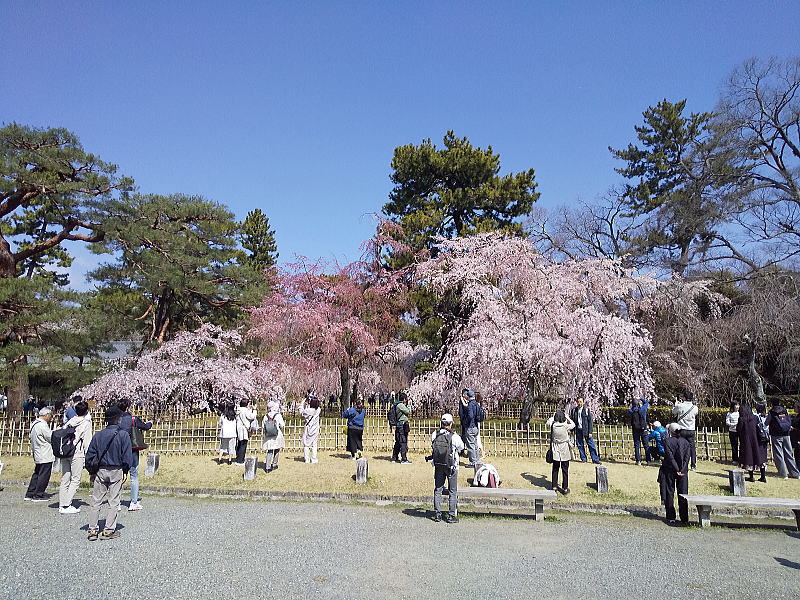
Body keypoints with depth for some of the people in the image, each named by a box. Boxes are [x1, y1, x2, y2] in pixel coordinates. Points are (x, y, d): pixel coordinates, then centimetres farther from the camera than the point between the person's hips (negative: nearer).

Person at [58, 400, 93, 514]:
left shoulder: (70, 421, 12)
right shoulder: (86, 422, -6)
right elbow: (87, 441, -8)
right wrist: (88, 456, -3)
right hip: (77, 454, -6)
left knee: (65, 479, 11)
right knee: (75, 480, -1)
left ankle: (61, 505, 15)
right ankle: (66, 506, -4)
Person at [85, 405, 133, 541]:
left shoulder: (98, 435, 2)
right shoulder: (124, 435, -9)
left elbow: (89, 456, 5)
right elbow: (127, 457, -9)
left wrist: (92, 472, 14)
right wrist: (125, 471, 3)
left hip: (100, 471, 3)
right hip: (116, 472, -3)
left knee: (95, 501, 11)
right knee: (113, 502, 5)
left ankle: (92, 530, 11)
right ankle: (108, 530, 7)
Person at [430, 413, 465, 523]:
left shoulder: (434, 435, -7)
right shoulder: (454, 436, -16)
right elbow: (461, 447, 1)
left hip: (438, 466, 3)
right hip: (451, 466, -3)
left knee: (438, 490, 14)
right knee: (453, 491, 8)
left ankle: (437, 514, 17)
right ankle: (452, 515, 9)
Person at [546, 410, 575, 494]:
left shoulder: (552, 425, -11)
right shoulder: (565, 426, -17)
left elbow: (547, 423, 12)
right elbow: (573, 425, 4)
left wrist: (553, 417, 18)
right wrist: (567, 417, 15)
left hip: (555, 450, 2)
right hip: (565, 450, -2)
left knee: (555, 469, 15)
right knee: (565, 470, 7)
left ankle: (554, 486, 22)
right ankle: (565, 488, 12)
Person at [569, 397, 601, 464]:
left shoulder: (587, 409, -4)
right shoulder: (574, 410, 5)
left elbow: (590, 421, -4)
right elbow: (572, 420, 10)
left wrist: (590, 432, -9)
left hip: (586, 430, -3)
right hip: (578, 430, 3)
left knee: (591, 445, -1)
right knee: (580, 445, 7)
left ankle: (595, 459, 6)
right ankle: (583, 459, 19)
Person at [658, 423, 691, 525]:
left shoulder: (667, 441, -9)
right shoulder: (685, 441, 3)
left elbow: (670, 457, -15)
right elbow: (687, 457, -4)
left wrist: (677, 470, -13)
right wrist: (682, 470, -9)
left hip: (669, 471, -3)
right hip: (683, 471, 3)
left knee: (669, 494, 7)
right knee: (683, 494, 7)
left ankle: (671, 517, 10)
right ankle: (685, 519, 5)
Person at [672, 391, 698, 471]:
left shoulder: (680, 406, -14)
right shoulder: (695, 407, -5)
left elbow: (673, 411, 5)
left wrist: (675, 405, 23)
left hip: (682, 430, -2)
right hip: (691, 430, 2)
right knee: (692, 447, 8)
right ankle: (693, 465, 9)